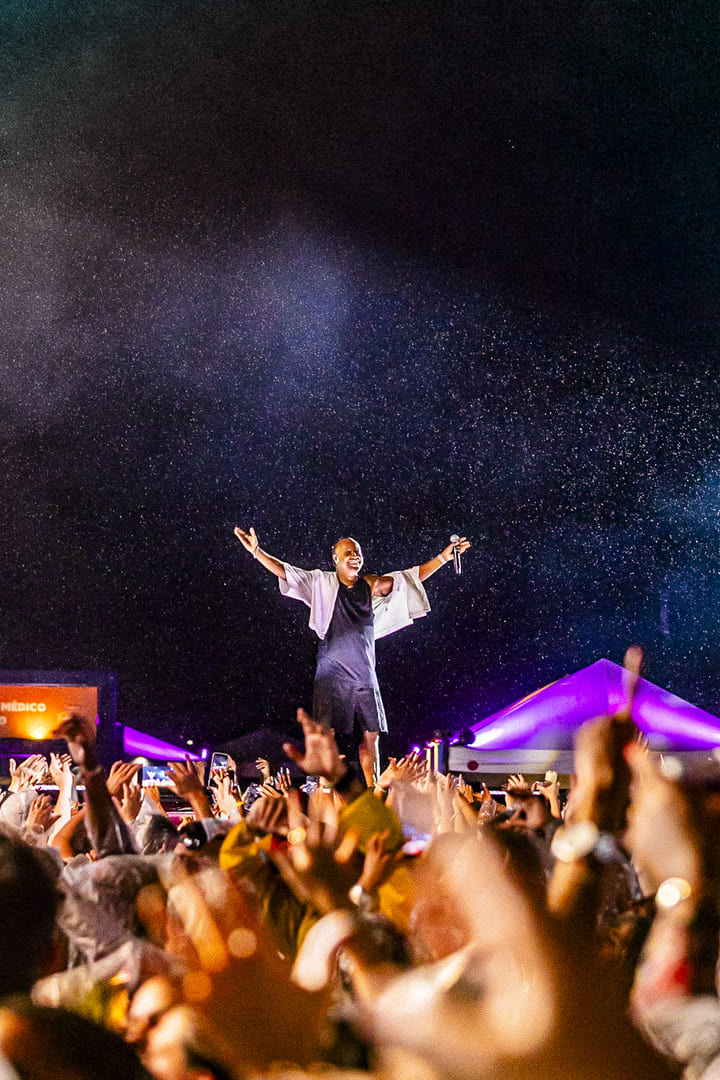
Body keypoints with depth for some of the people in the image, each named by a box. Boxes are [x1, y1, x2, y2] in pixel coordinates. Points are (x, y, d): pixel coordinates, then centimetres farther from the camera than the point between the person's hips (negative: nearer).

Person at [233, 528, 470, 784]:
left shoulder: (371, 585, 10)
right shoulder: (322, 583, 2)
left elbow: (413, 576, 14)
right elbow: (285, 572, -5)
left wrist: (443, 557, 11)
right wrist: (257, 552, -15)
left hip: (364, 675, 3)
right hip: (332, 674, -3)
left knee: (369, 736, 3)